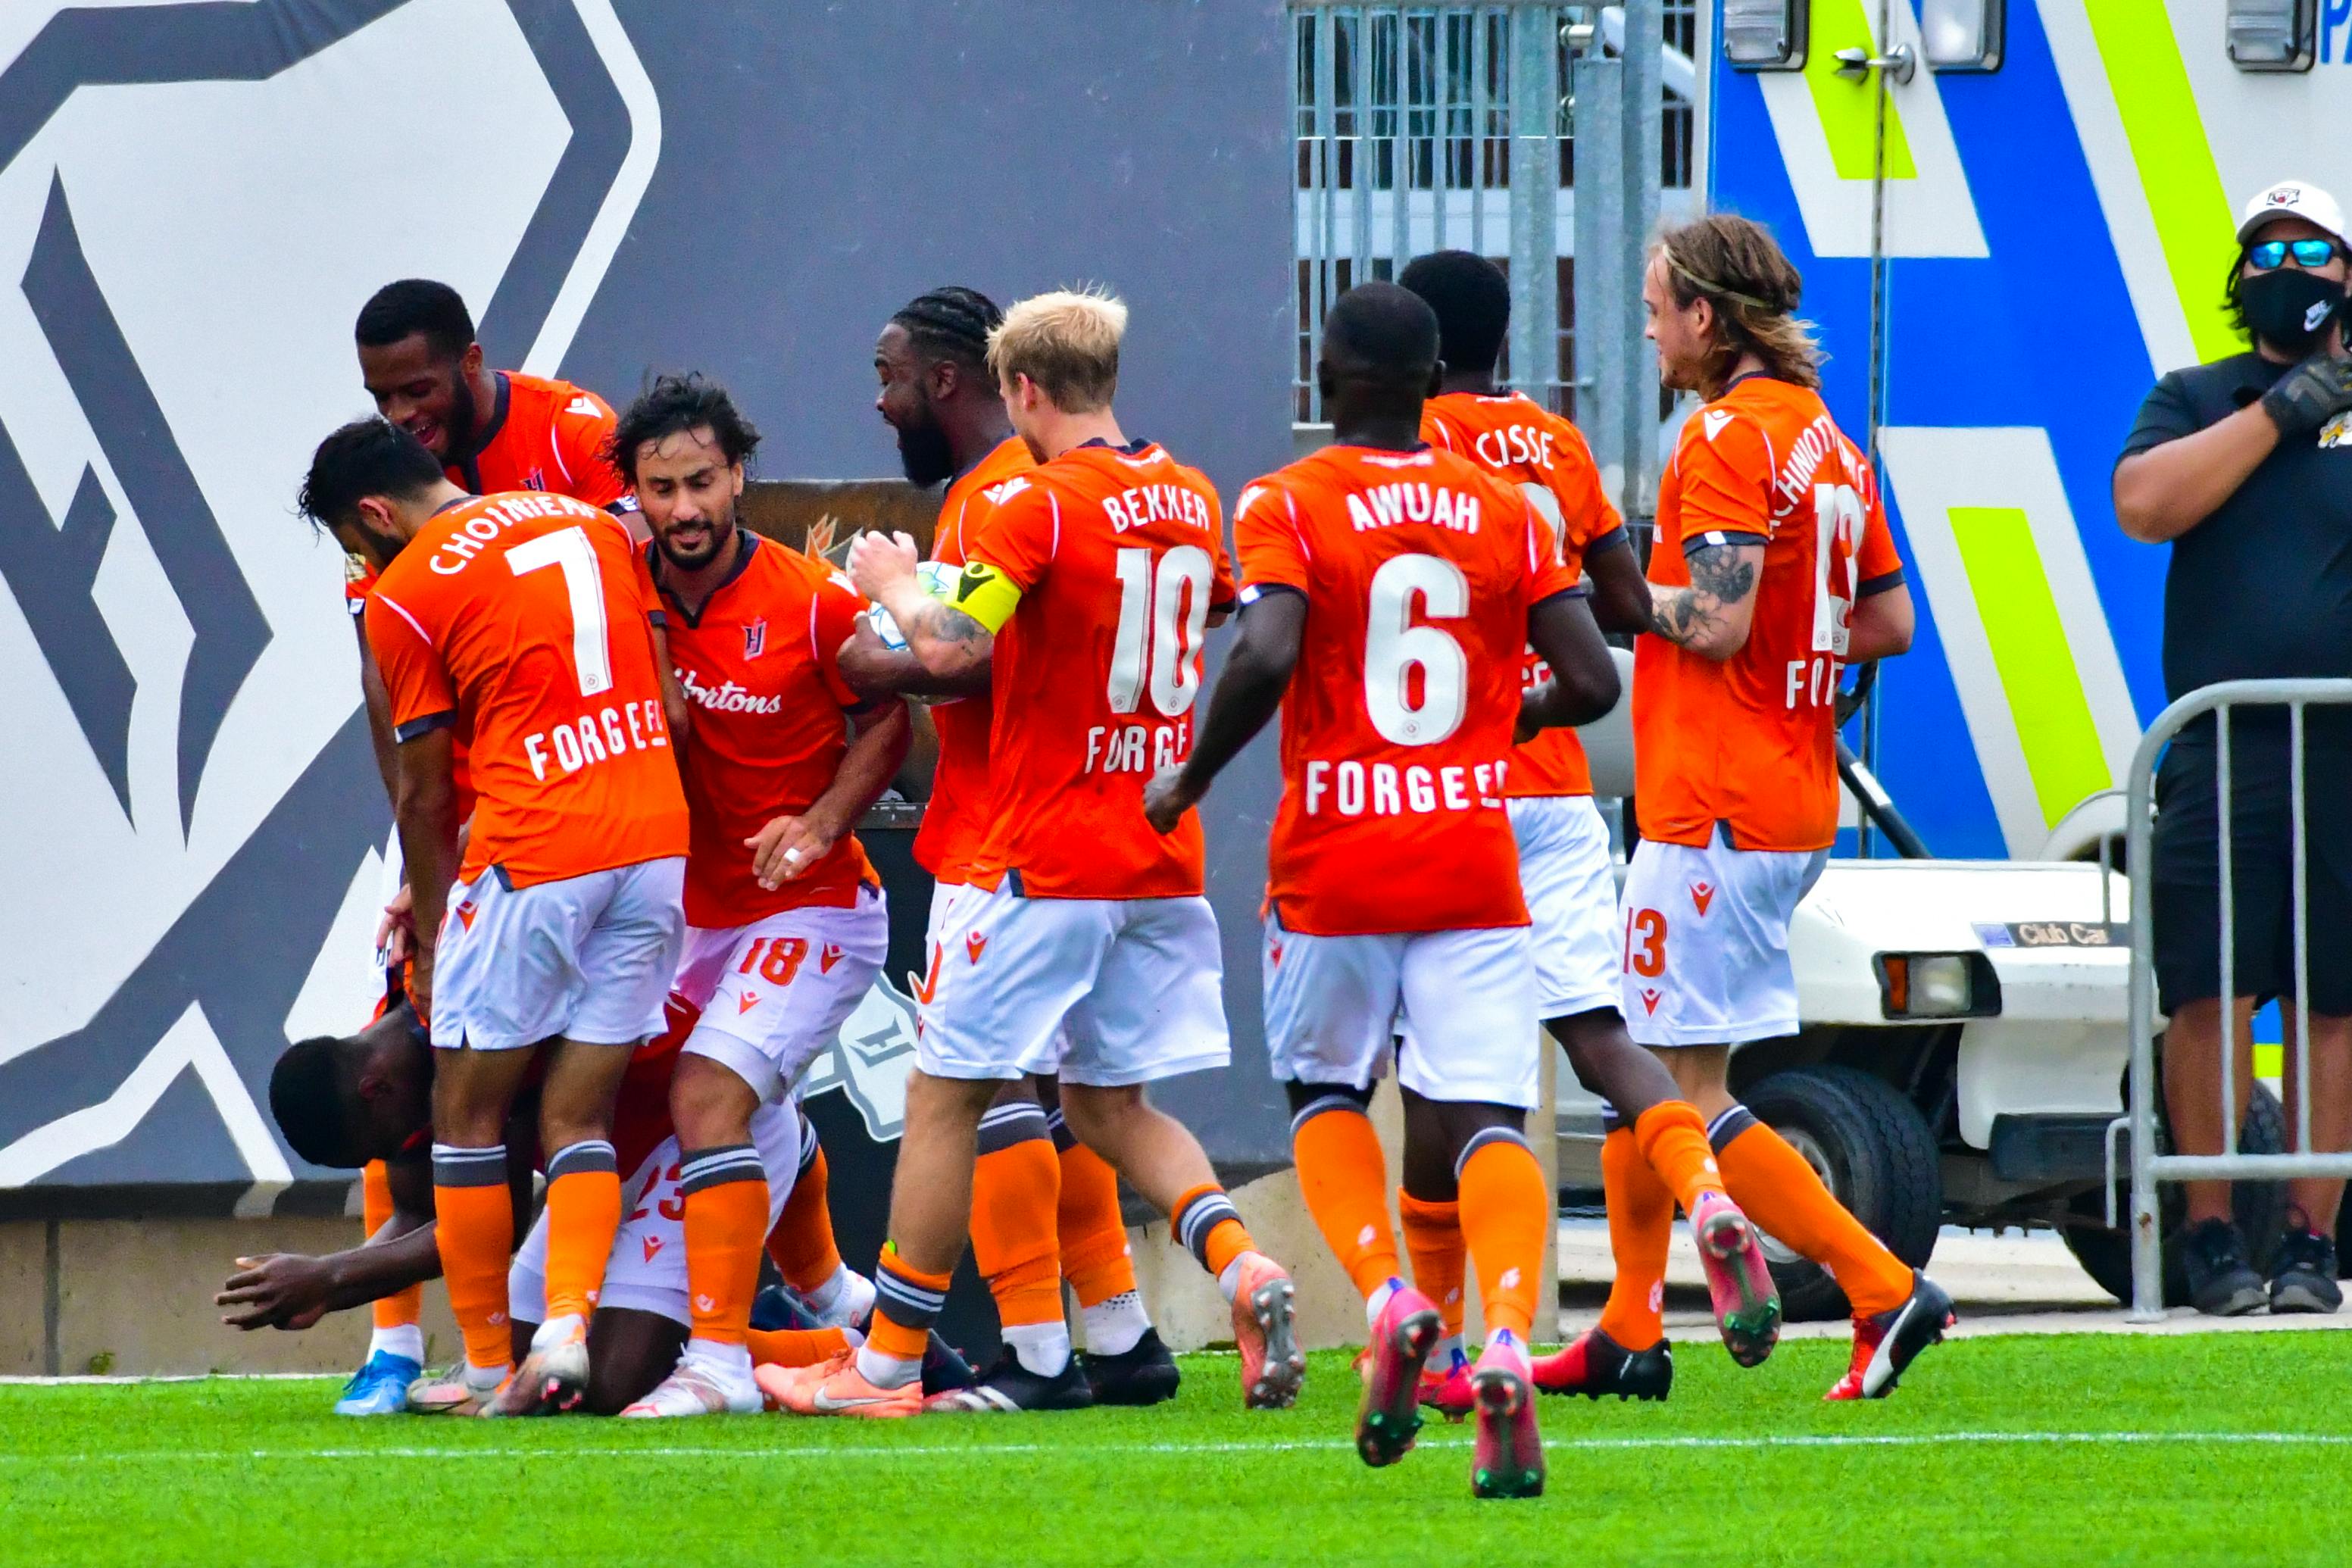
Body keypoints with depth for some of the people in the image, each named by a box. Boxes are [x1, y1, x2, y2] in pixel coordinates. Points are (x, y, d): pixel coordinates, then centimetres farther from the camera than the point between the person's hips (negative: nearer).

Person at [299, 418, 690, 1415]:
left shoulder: (405, 595, -3)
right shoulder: (592, 524, 15)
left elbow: (424, 797, 3)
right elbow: (670, 706, 16)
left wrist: (431, 933, 16)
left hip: (535, 855, -6)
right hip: (658, 845, 6)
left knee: (467, 1111, 8)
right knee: (578, 1117, 9)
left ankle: (487, 1364, 8)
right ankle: (567, 1329, -9)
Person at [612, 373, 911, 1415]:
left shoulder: (811, 601, -13)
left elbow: (886, 722, -1)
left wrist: (821, 824, -15)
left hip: (813, 907, -6)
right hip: (698, 915, 6)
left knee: (709, 1095, -21)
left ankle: (720, 1360, -23)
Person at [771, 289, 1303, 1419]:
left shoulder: (1042, 507, -14)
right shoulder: (1189, 500, 8)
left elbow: (948, 648, -24)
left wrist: (895, 584, -4)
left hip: (1045, 862, -7)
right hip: (1163, 860, 7)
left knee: (943, 1096, 3)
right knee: (1109, 1104, 16)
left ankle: (887, 1364, 7)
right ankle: (1241, 1266, -8)